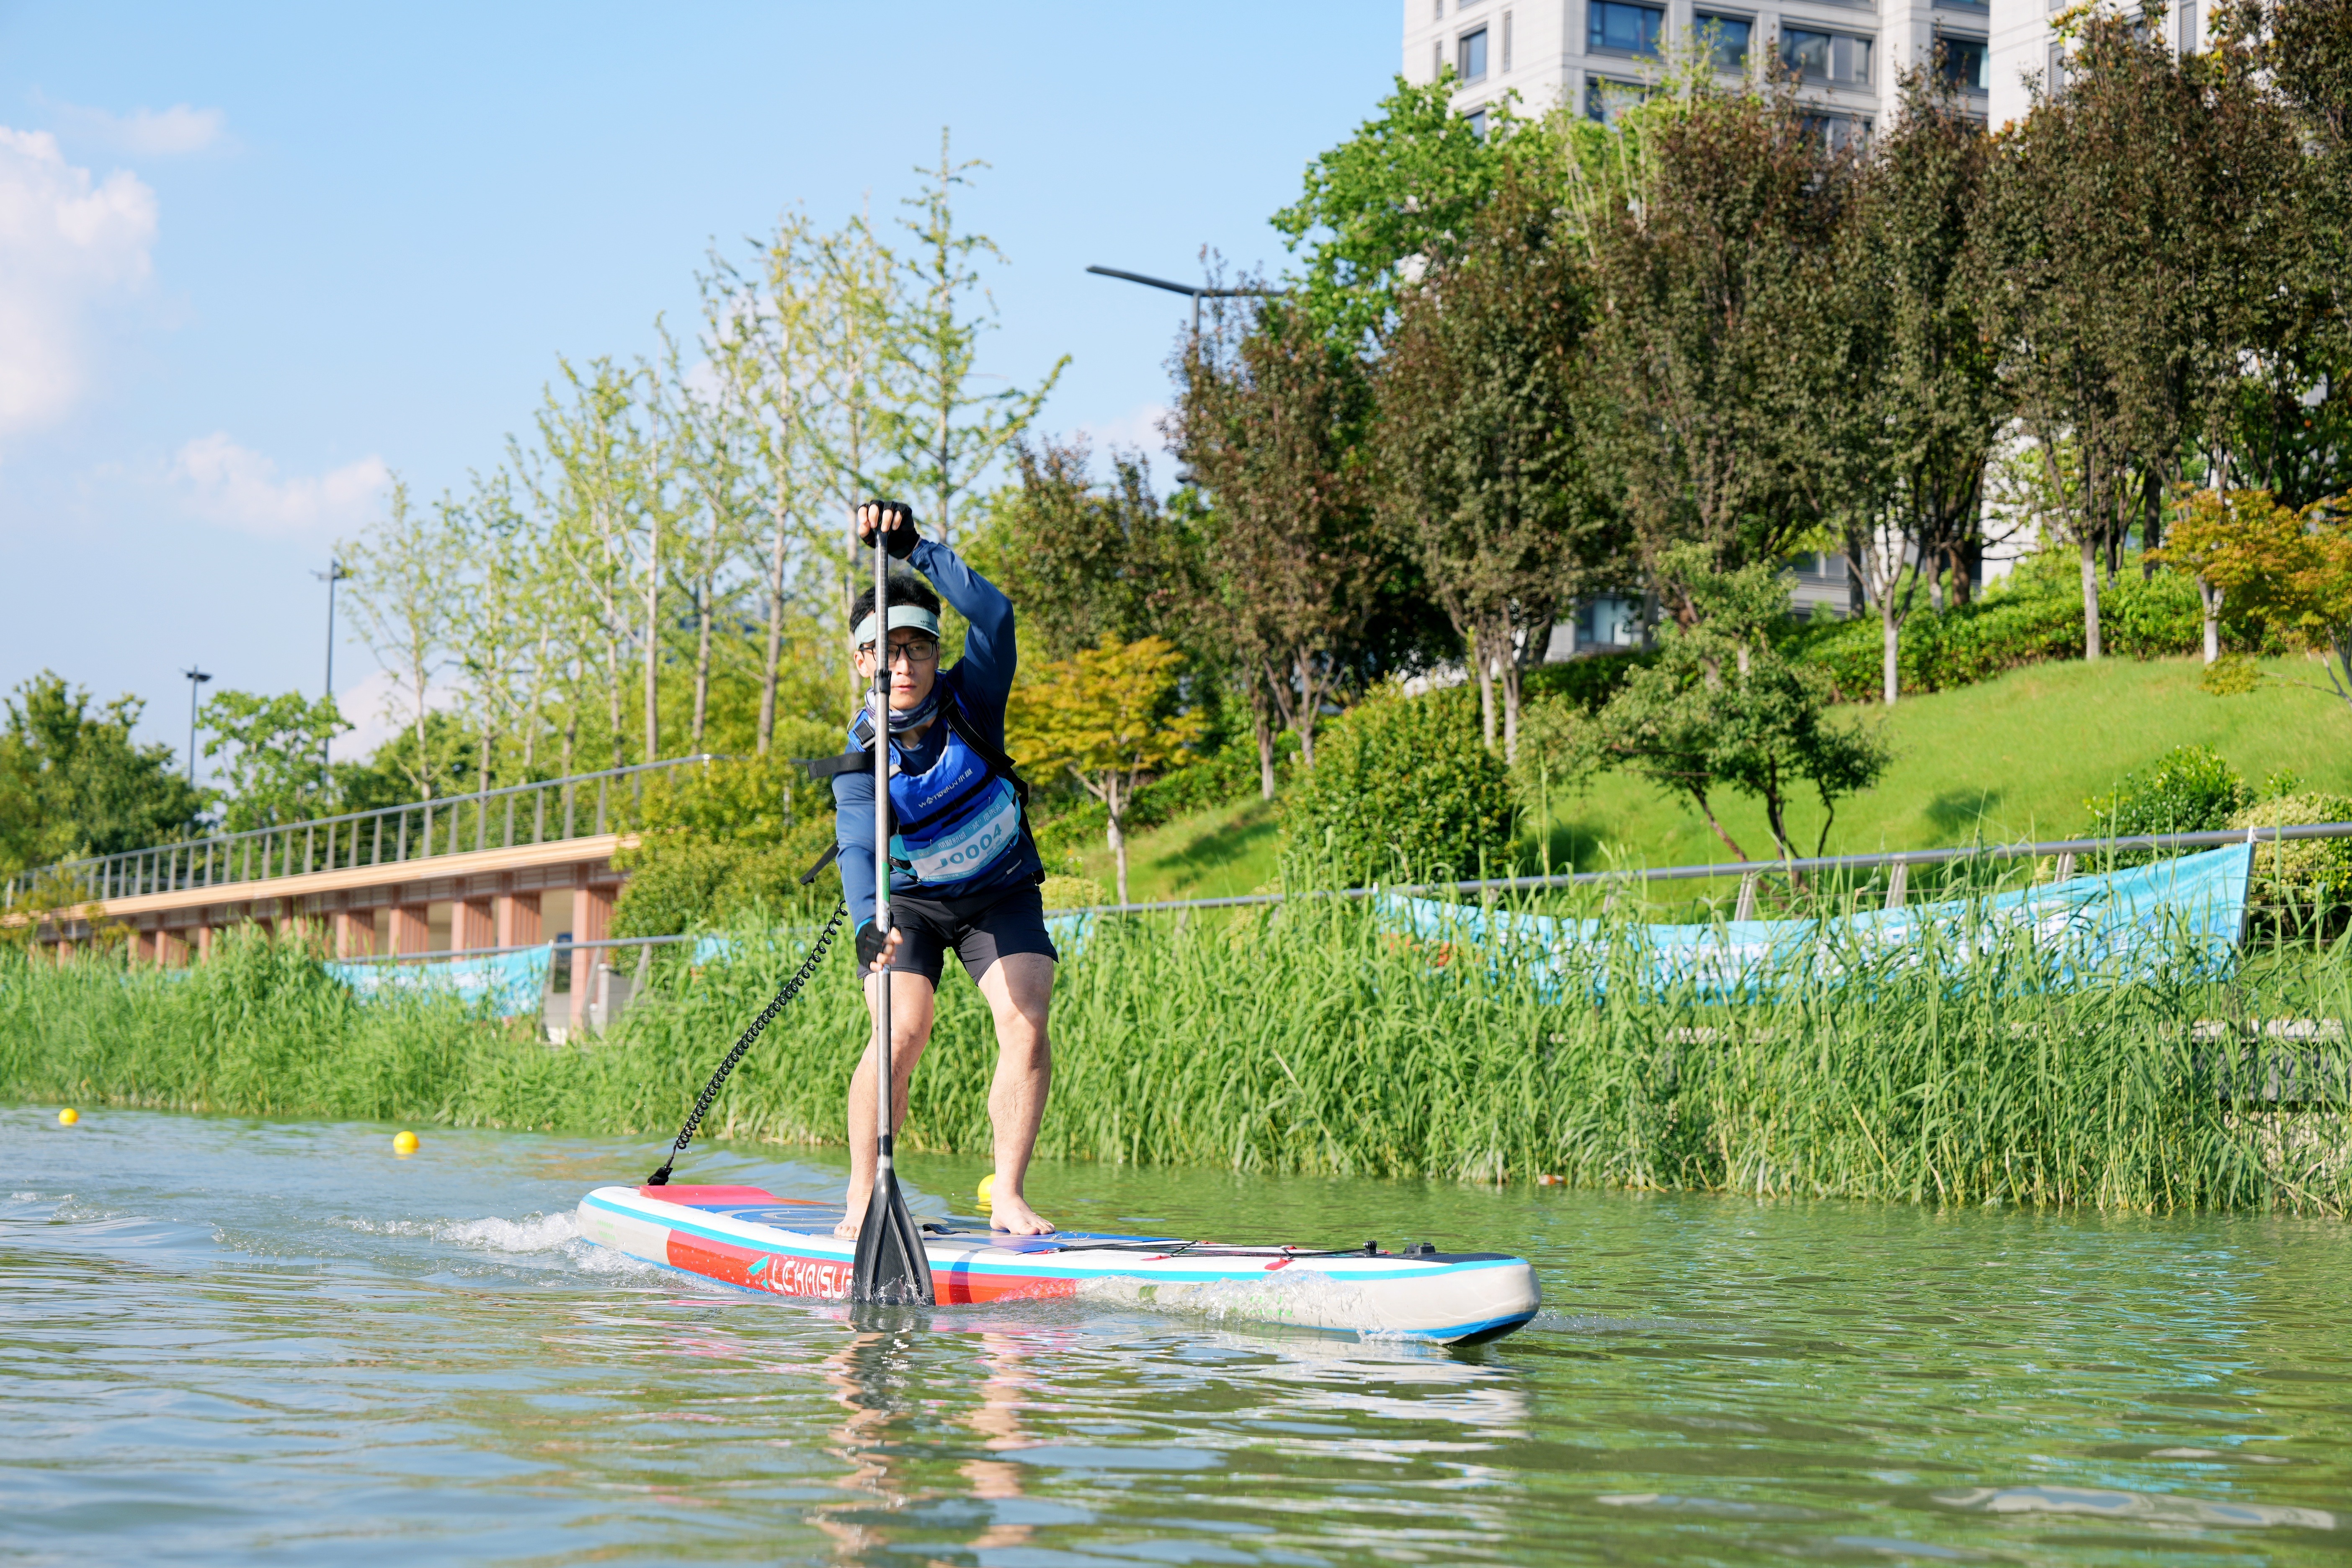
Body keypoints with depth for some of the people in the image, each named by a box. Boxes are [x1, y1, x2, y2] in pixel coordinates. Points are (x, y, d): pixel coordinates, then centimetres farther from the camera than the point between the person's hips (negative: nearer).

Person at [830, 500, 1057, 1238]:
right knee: (901, 1035, -20)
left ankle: (1008, 1197, -12)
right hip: (907, 904, -1)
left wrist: (915, 546, -39)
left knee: (1025, 1025, -19)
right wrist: (870, 923, -54)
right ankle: (862, 1202, -8)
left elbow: (993, 613, -34)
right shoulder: (862, 755, -20)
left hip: (1002, 895, 1)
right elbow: (857, 846, -35)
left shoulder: (970, 700, -17)